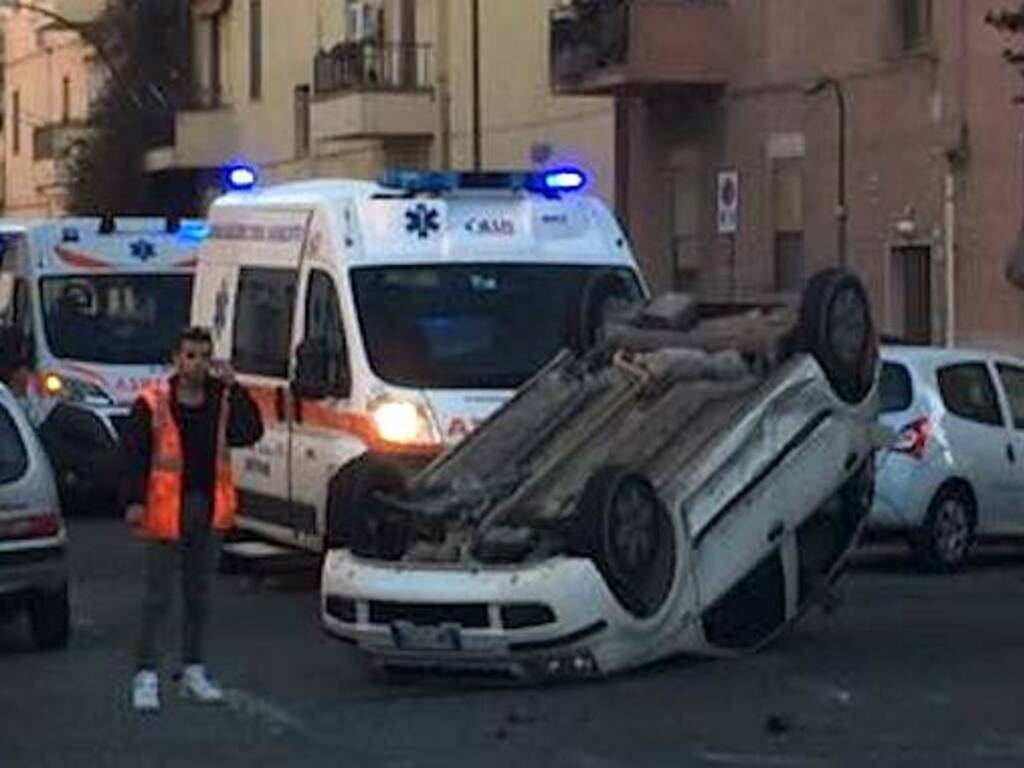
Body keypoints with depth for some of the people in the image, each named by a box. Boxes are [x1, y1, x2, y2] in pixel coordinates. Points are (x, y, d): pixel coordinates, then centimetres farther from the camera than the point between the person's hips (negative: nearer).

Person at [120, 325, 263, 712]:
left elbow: (250, 432, -9)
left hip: (208, 508, 4)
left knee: (199, 593, 14)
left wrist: (233, 388, -14)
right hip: (167, 507, -4)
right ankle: (145, 674, 0)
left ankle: (193, 670, 24)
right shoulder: (153, 403, -7)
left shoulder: (222, 398, 4)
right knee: (158, 595, -4)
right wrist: (134, 501, -16)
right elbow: (132, 453, -7)